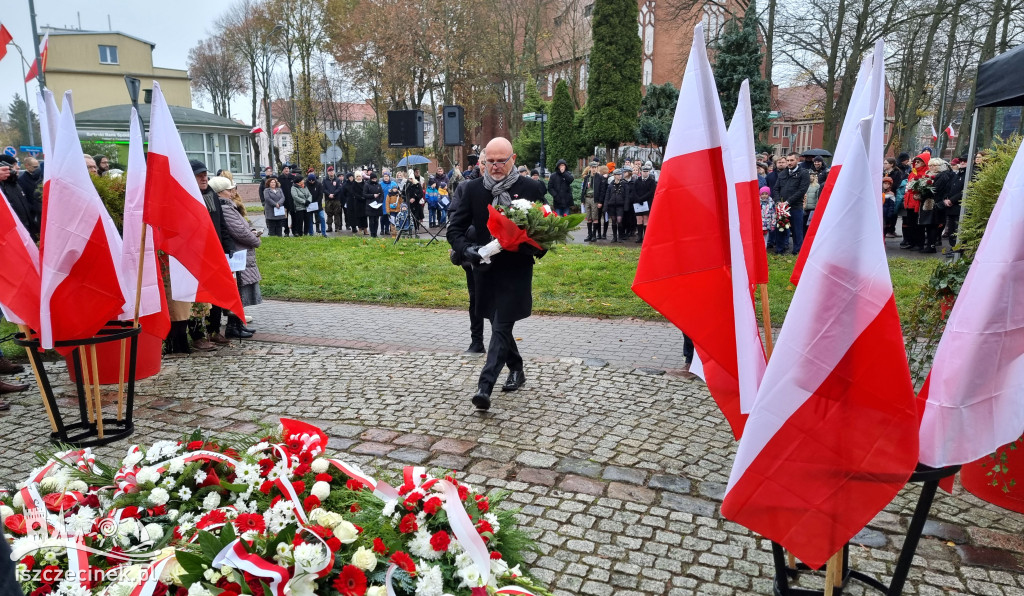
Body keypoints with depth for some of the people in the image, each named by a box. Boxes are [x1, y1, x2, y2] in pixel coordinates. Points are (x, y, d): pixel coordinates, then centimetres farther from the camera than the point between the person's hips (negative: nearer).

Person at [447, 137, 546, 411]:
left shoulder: (530, 188, -6)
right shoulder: (473, 189, 0)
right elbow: (455, 228, 0)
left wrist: (534, 248, -19)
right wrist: (467, 249, -19)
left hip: (516, 271, -4)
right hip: (485, 269, 4)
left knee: (501, 327, -8)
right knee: (500, 324, 17)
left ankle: (485, 386, -10)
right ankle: (516, 370, 37)